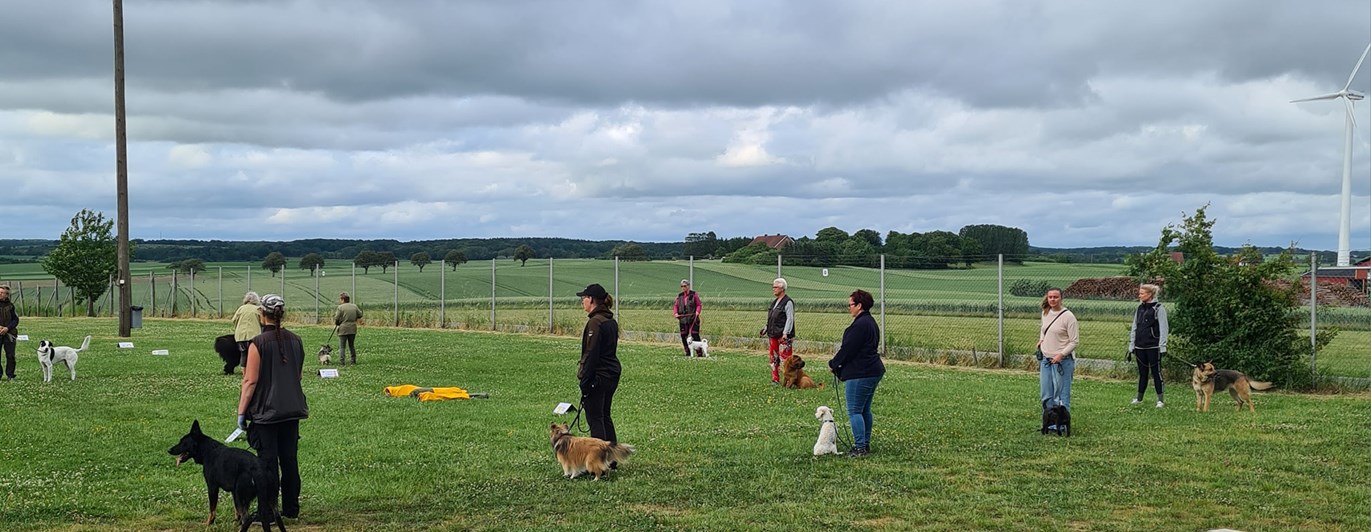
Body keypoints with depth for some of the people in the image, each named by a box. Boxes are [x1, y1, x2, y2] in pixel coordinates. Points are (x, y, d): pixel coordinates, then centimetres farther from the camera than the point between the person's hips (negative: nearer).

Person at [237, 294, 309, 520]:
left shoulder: (258, 344, -12)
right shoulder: (295, 341, 5)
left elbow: (251, 381, -13)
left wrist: (241, 412, -8)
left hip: (266, 411, -5)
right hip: (292, 409, 5)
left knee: (267, 462, 0)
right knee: (290, 460, 12)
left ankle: (267, 511, 3)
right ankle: (291, 508, 18)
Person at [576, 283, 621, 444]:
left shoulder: (595, 322, -17)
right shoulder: (611, 321, 12)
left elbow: (591, 354, -19)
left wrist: (585, 382, -17)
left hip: (598, 376, -9)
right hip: (613, 374, 9)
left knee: (594, 418, -2)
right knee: (605, 416, 17)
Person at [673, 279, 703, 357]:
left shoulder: (694, 294, 0)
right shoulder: (679, 296, 12)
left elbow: (699, 305, 0)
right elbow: (676, 306, 14)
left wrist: (697, 311, -17)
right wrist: (676, 313, -5)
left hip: (693, 318, -5)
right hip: (683, 319, 5)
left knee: (695, 335, -8)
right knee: (683, 336, 5)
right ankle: (688, 352, 17)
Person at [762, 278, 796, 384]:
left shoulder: (788, 303, -9)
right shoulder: (775, 302, 18)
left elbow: (790, 319, -15)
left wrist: (785, 333, -21)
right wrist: (766, 328, 15)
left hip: (783, 337, -9)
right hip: (773, 336, 9)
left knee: (785, 359, -9)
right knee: (773, 358, 11)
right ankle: (775, 380, 18)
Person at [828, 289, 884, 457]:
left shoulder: (860, 325, -18)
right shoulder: (871, 322, 15)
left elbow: (848, 348, -17)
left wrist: (833, 364, -3)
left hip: (859, 374, -11)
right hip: (873, 371, 11)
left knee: (854, 411, -6)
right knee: (865, 410, 17)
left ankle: (860, 448, -6)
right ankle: (865, 444, 24)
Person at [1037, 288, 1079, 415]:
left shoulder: (1068, 316, -12)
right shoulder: (1045, 313, 8)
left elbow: (1074, 341, -11)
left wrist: (1061, 354, -21)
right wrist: (1041, 341, 11)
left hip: (1062, 360, -7)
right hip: (1045, 359, 7)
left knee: (1061, 395, -4)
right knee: (1045, 395, 9)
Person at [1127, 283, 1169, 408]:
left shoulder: (1158, 308, -6)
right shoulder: (1140, 308, 13)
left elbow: (1163, 329, -8)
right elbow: (1134, 328, 16)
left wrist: (1162, 347, -13)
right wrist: (1131, 346, 13)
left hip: (1153, 346, -6)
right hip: (1140, 346, 6)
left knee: (1156, 372, -2)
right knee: (1142, 373, 12)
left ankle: (1160, 400, 1)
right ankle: (1139, 397, 19)